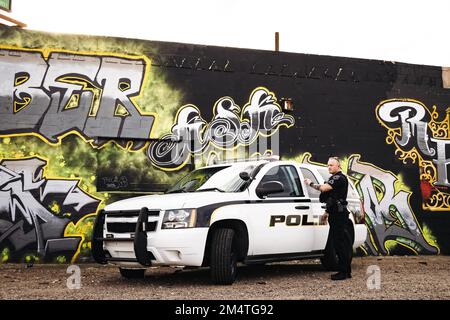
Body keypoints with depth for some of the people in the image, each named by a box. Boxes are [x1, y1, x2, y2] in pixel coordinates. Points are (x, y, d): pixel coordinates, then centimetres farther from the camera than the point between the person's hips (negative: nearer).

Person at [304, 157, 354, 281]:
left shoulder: (339, 178, -13)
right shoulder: (334, 178, 21)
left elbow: (323, 188, -24)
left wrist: (311, 183, -9)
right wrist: (327, 211, 26)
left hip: (339, 214, -11)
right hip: (335, 214, 11)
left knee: (341, 242, -9)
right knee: (337, 242, 12)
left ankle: (345, 272, -6)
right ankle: (344, 270, 18)